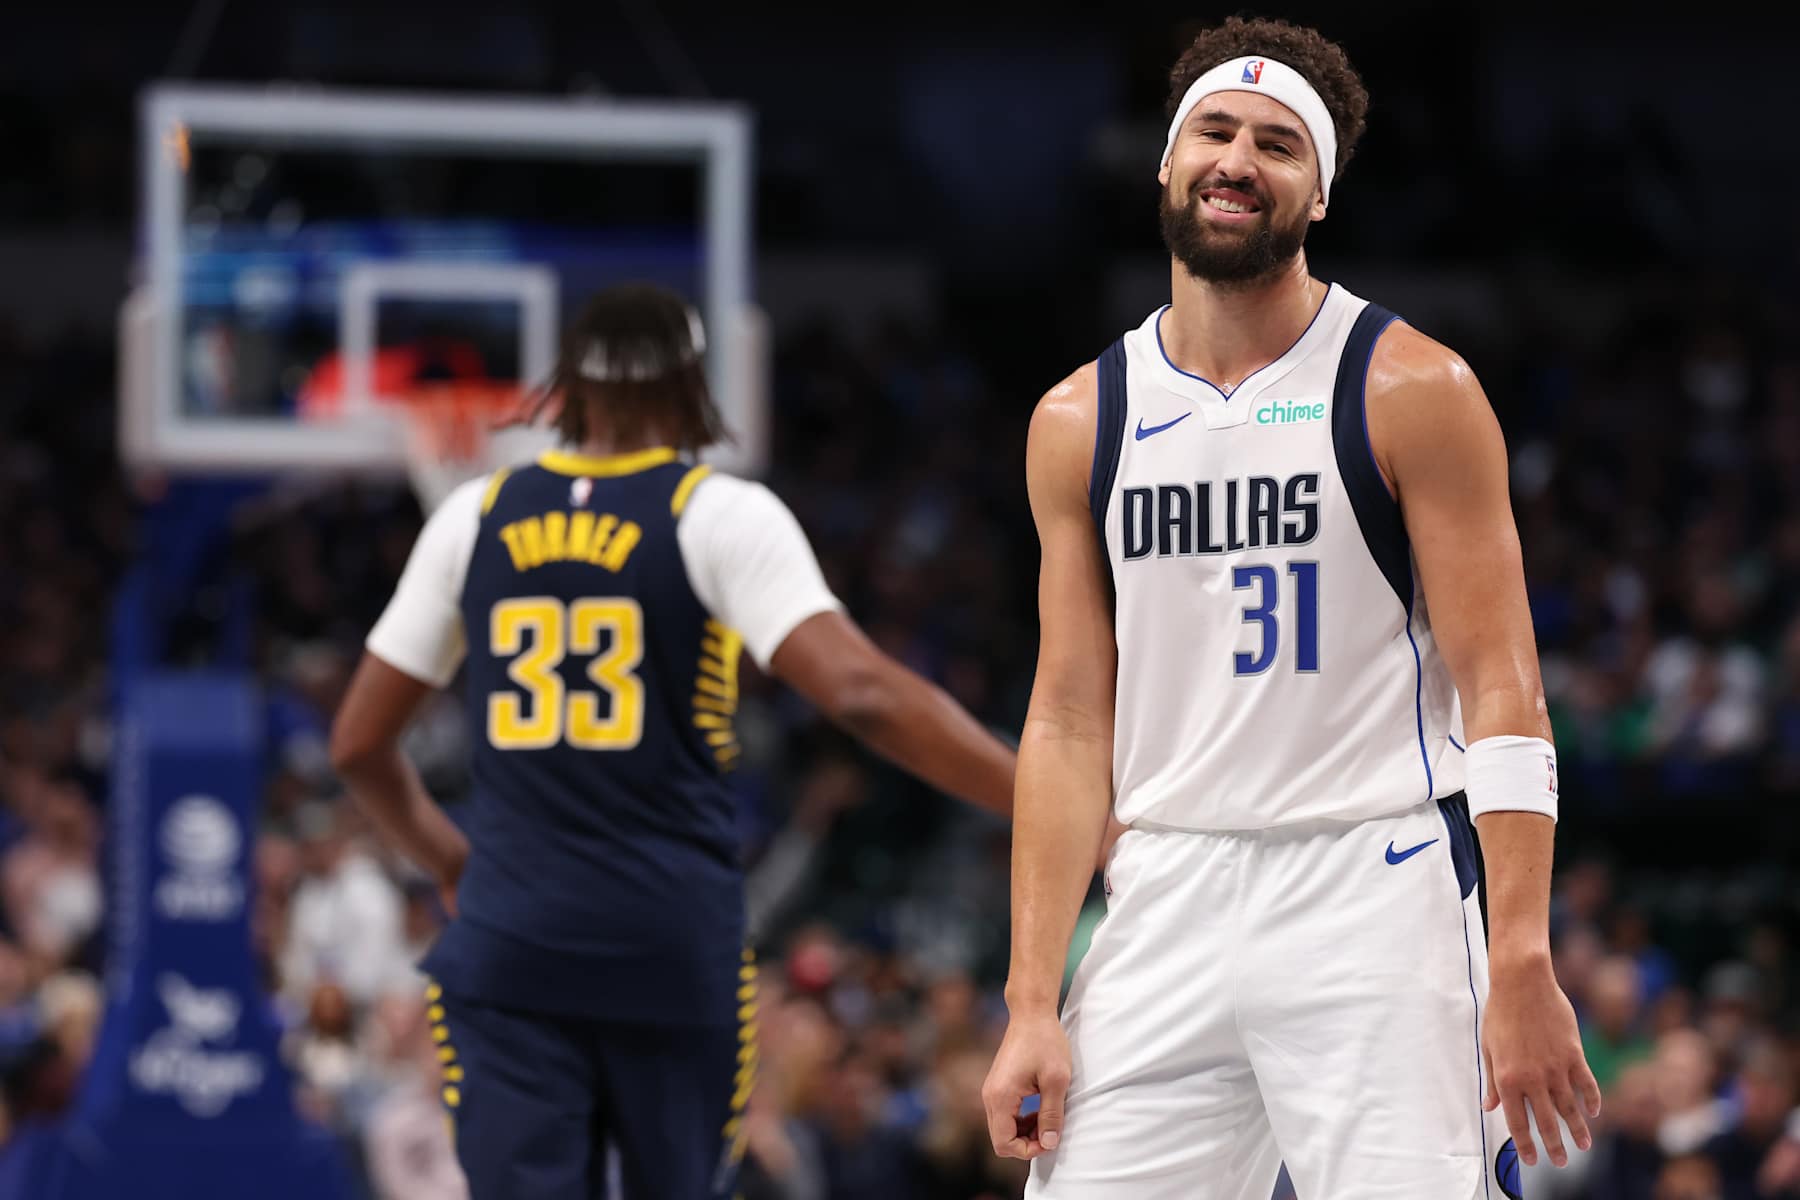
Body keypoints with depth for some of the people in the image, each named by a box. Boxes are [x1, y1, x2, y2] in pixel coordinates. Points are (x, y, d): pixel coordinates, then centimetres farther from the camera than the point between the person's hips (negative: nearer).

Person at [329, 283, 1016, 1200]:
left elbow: (358, 743, 14)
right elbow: (862, 695, -18)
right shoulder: (723, 516, -4)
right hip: (673, 950, -2)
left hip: (509, 952, 2)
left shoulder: (476, 517, 8)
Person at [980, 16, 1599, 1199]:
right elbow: (1070, 724, 10)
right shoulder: (1079, 423, 10)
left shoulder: (1413, 391, -2)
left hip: (1374, 896, -4)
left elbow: (1500, 695, -5)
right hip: (1166, 906, 4)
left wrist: (1522, 969, -15)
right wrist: (1031, 1004, 3)